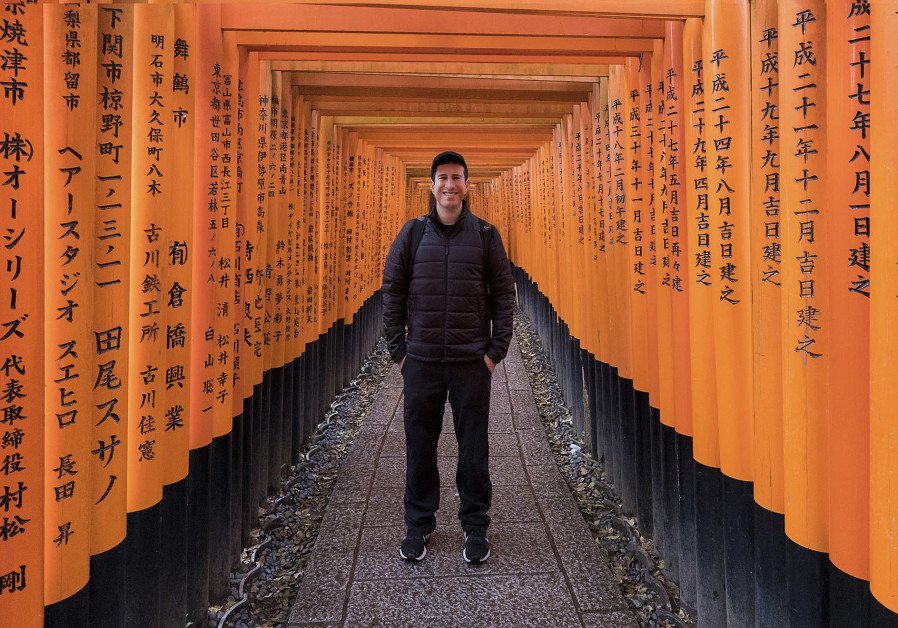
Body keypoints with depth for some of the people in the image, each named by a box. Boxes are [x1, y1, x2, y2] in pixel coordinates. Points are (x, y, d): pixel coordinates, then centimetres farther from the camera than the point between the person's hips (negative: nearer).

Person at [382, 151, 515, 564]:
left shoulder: (485, 235, 3)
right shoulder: (413, 233, 4)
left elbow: (503, 294, 4)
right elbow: (392, 290, 6)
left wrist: (496, 350, -2)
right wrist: (398, 349, 1)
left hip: (472, 360, 0)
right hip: (421, 360, 1)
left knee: (474, 446, 7)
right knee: (419, 444, 9)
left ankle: (475, 526, 24)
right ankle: (419, 523, 26)